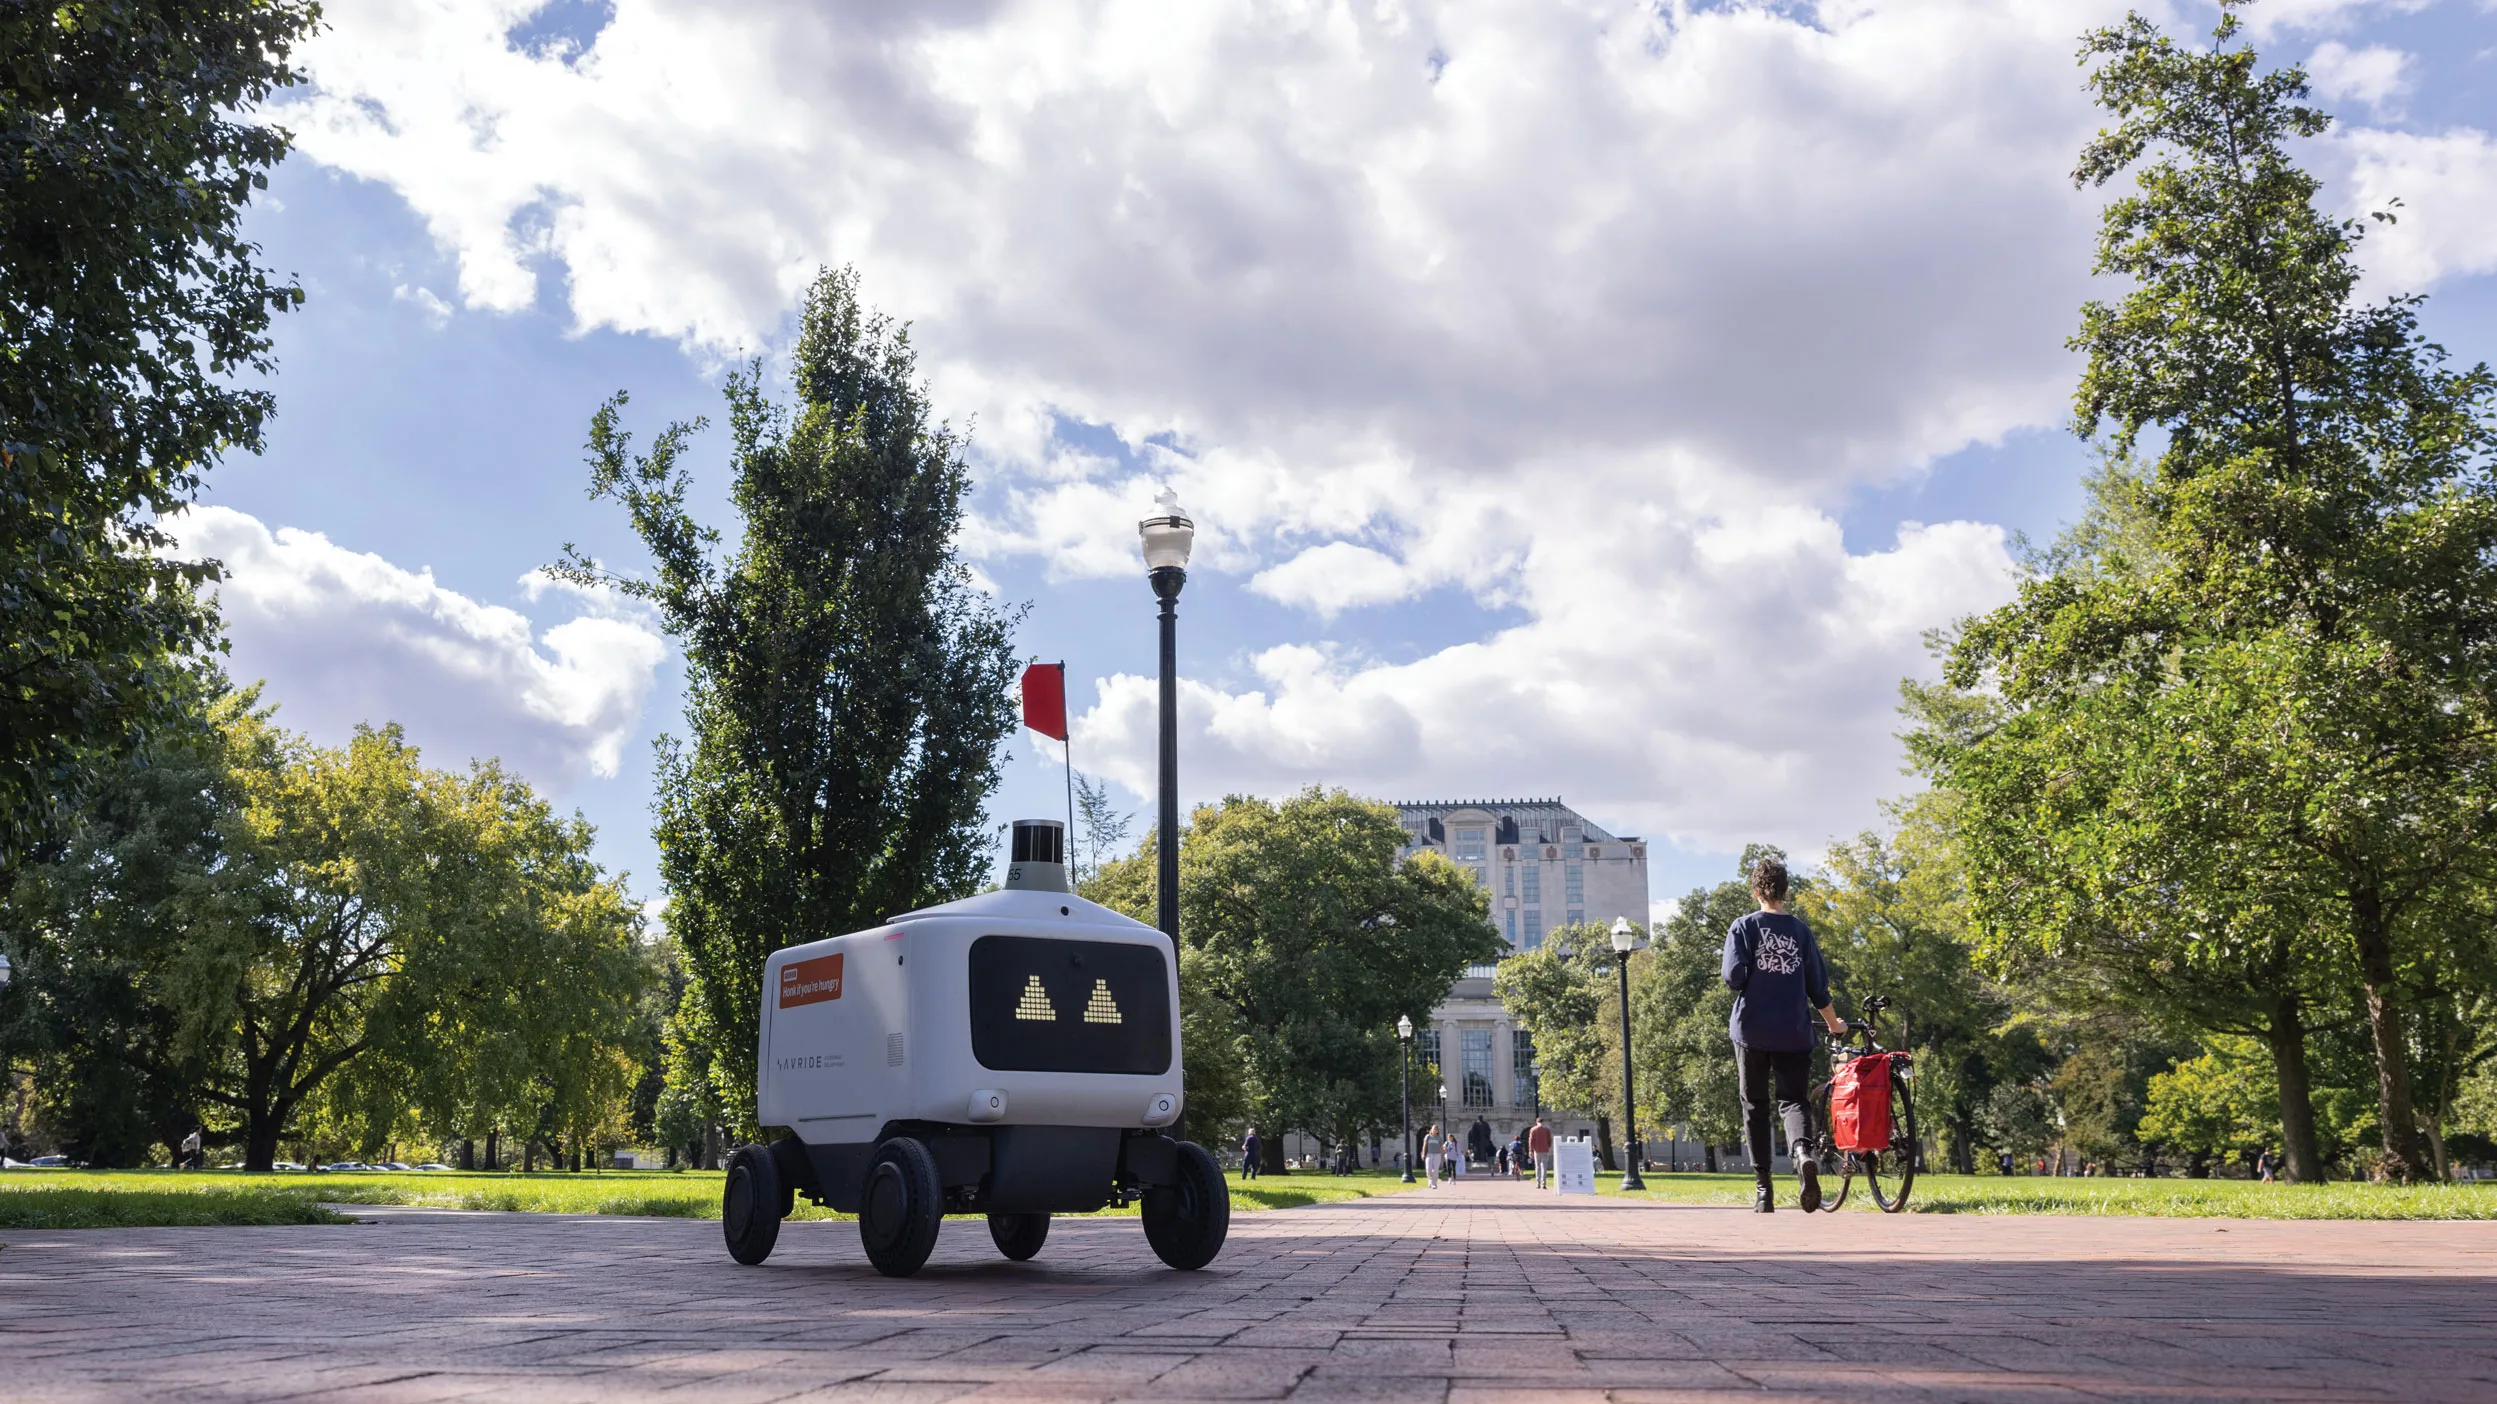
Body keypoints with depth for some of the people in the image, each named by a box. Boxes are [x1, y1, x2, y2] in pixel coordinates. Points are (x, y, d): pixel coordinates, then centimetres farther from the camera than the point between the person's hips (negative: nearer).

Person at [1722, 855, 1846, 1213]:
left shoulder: (1744, 926, -2)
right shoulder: (1801, 931, 6)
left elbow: (1734, 977, -12)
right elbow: (1818, 986, 8)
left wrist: (1726, 971, 11)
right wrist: (1833, 1024, 23)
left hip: (1752, 1030, -1)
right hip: (1794, 1033, 1)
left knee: (1755, 1106, 9)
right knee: (1792, 1099, 4)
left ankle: (1763, 1189, 7)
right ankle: (1803, 1151, -29)